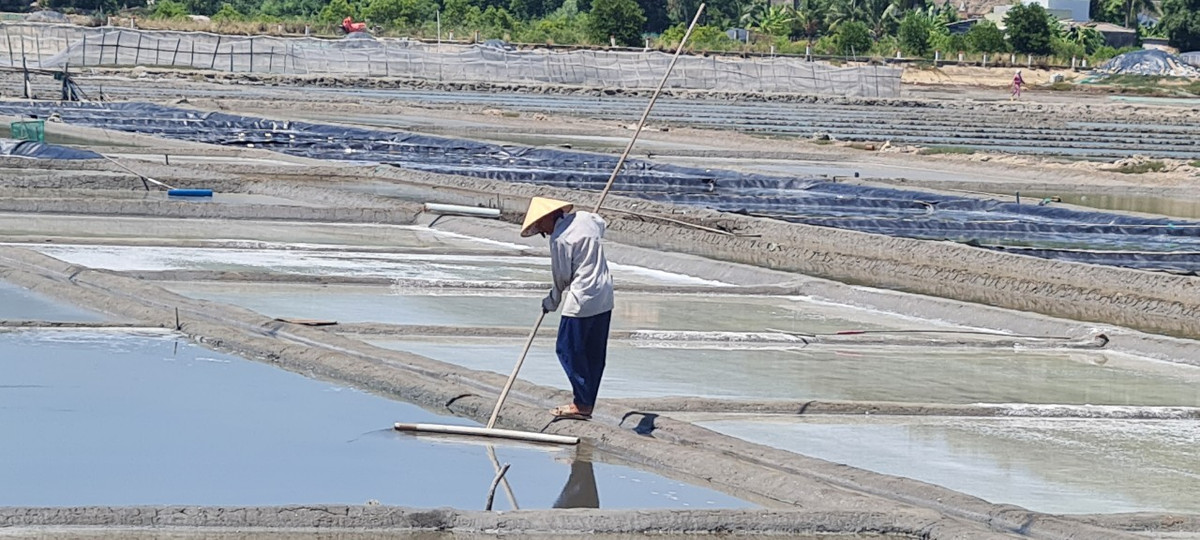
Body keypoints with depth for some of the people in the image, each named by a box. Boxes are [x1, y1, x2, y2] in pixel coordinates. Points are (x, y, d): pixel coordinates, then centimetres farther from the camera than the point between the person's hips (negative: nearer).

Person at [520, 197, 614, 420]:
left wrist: (552, 302, 9)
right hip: (605, 297, 9)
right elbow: (601, 226, 33)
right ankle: (588, 403, 18)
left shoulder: (560, 238, -15)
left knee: (568, 349, 1)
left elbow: (561, 277, -8)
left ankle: (582, 404, 1)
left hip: (582, 300, -9)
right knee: (595, 353, 12)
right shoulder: (586, 218, 7)